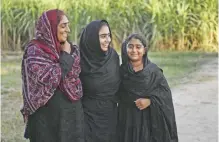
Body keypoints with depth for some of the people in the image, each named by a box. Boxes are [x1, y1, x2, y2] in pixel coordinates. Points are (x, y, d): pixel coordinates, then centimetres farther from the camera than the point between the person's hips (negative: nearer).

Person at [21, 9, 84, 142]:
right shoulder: (34, 51, -11)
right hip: (47, 117, -5)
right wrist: (66, 57, -13)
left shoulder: (70, 49, 7)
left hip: (72, 114, 6)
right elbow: (51, 80, -21)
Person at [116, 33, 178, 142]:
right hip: (128, 119, 1)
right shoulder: (122, 71, 2)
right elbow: (118, 94, 9)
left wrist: (150, 100, -17)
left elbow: (165, 91, -5)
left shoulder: (153, 70, -2)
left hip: (149, 119, -1)